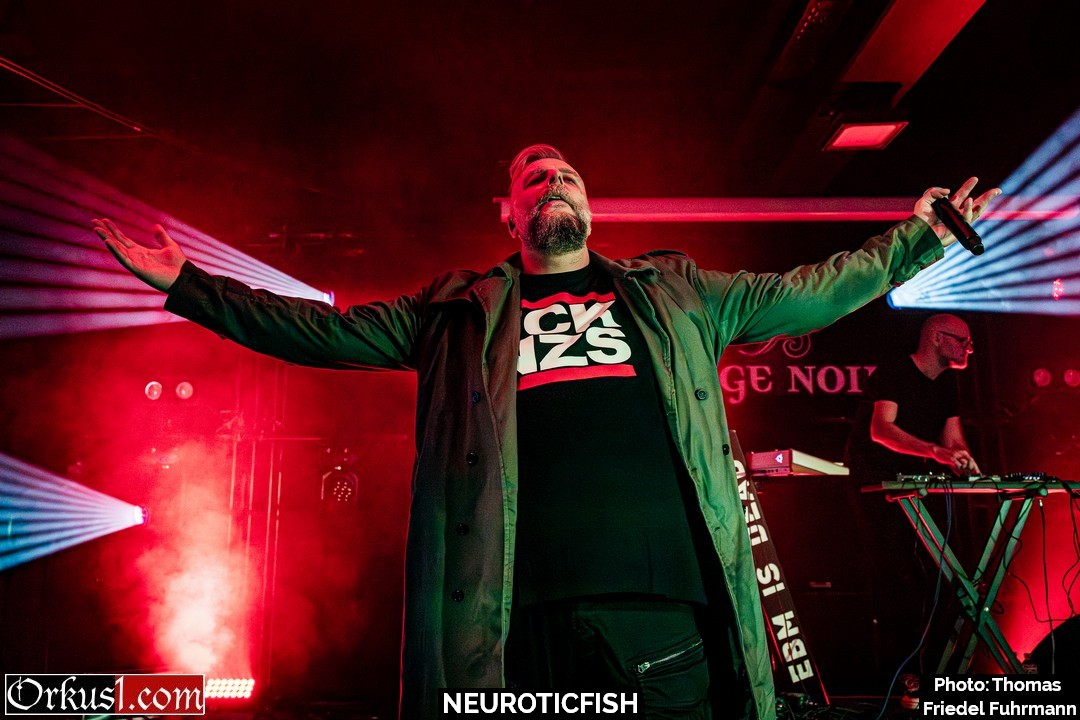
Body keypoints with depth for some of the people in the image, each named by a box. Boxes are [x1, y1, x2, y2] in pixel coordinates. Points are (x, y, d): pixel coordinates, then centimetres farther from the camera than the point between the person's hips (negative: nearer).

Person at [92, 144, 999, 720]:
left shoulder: (674, 292, 18)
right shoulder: (461, 312, 15)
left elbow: (808, 292, 24)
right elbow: (327, 330, 14)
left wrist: (920, 238, 26)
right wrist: (187, 285, 11)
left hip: (670, 609, 1)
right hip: (526, 620, 0)